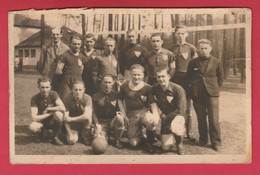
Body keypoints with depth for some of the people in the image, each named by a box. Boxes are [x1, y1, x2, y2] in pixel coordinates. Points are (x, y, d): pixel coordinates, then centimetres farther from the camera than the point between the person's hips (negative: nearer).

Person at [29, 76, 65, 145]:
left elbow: (63, 108, -27)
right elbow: (34, 118, -21)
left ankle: (56, 137, -9)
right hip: (42, 122, 0)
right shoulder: (35, 99, -13)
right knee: (33, 126, -33)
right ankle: (44, 132, 5)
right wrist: (51, 113, -20)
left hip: (53, 121, 0)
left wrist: (48, 109, -20)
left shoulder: (53, 94, -13)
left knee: (58, 114, -33)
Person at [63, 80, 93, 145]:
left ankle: (85, 134, 2)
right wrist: (70, 134, -22)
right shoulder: (67, 98, -16)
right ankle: (76, 134, 14)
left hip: (84, 123, -2)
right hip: (73, 124, 2)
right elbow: (65, 118, -15)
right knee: (71, 141, -18)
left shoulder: (87, 98, -21)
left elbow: (87, 116, -36)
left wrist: (71, 119, -28)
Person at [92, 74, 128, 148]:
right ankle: (107, 134, 15)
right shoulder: (96, 97, 3)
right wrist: (97, 125, -9)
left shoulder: (116, 95, 3)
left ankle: (117, 140, -12)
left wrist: (120, 113, -16)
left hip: (114, 121, 1)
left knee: (119, 118, -36)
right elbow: (94, 113, 3)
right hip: (102, 122, 0)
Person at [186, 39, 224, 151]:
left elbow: (220, 79, 13)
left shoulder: (216, 62, 4)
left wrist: (215, 89, 9)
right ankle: (203, 140, 22)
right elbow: (188, 78, 15)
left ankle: (216, 142, 7)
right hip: (197, 95, 2)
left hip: (212, 94, -1)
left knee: (214, 119, -3)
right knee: (201, 119, 9)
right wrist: (193, 89, 8)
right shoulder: (193, 63, 6)